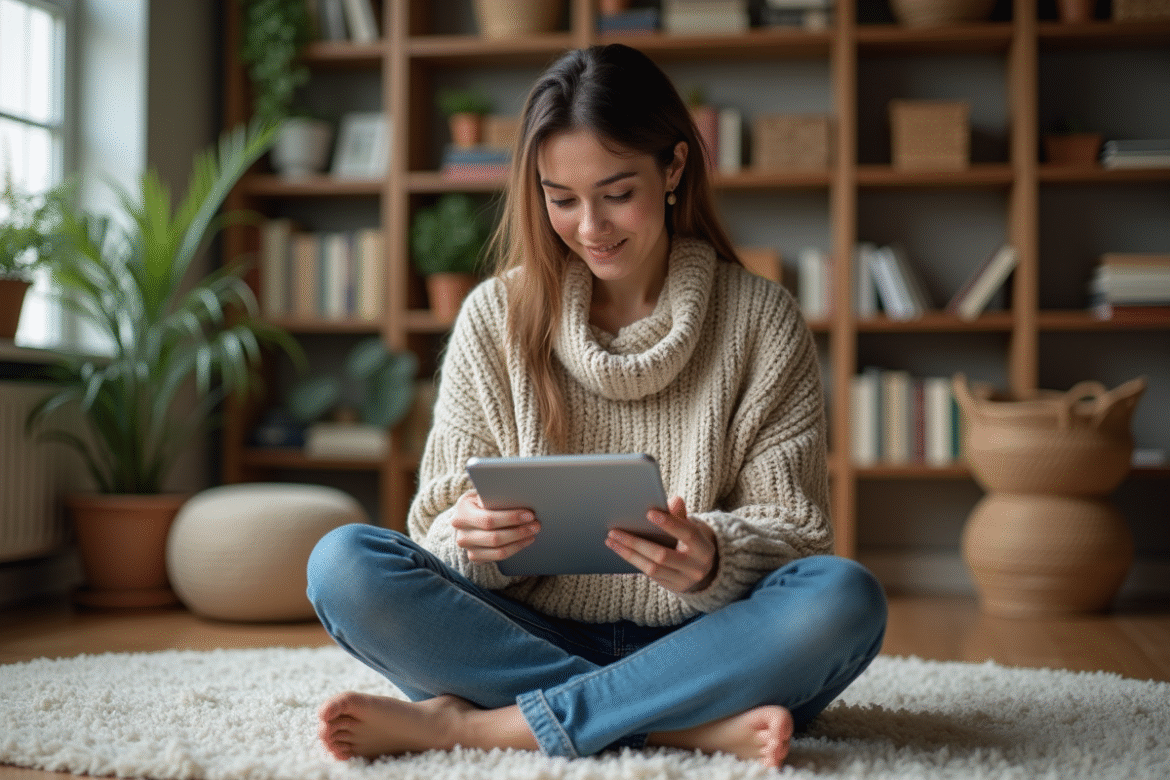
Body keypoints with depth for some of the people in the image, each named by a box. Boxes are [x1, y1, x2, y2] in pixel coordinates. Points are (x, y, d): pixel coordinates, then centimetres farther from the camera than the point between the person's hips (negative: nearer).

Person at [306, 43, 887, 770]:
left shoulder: (762, 322, 3)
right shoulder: (495, 318, 6)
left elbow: (794, 531, -1)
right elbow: (444, 525, 4)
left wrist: (713, 558, -24)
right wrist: (471, 536, -22)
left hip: (695, 646, 0)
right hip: (536, 632, 1)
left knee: (844, 598, -31)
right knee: (343, 562, -22)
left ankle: (466, 722, -25)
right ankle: (695, 725, -26)